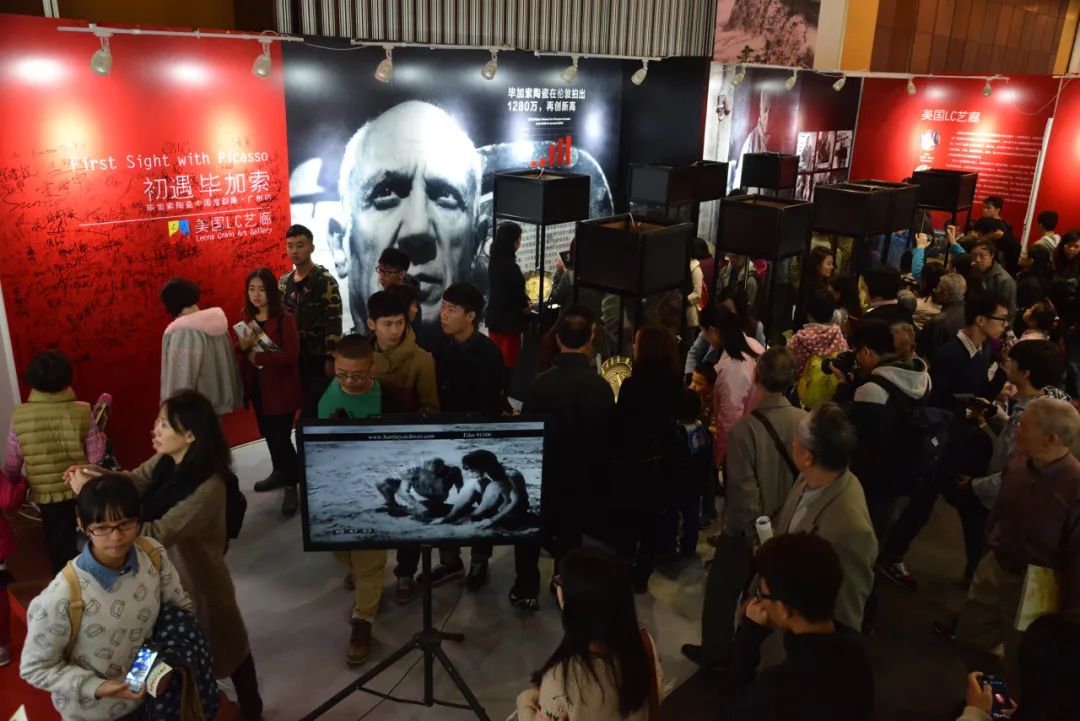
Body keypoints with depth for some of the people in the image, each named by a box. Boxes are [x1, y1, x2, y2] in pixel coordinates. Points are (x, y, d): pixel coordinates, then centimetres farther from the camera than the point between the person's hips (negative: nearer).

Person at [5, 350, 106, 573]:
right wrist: (100, 436, 4)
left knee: (59, 542, 21)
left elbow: (12, 463, -6)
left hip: (46, 494, 0)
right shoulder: (82, 413, -20)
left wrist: (12, 479, 16)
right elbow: (96, 458, -14)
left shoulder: (19, 416, -16)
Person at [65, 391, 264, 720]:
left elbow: (157, 534, -36)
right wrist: (96, 474, -16)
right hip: (164, 575, 7)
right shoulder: (165, 461, -12)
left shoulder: (207, 489, -35)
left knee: (225, 648, 17)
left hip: (196, 581, -7)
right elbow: (135, 480, 6)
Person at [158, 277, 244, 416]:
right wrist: (234, 399, 15)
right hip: (218, 401, 8)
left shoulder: (180, 332, -21)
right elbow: (228, 363, 8)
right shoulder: (217, 321, 2)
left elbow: (180, 377, -21)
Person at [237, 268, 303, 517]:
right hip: (257, 386, 7)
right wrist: (243, 345, -12)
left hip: (280, 388, -7)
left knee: (281, 437, -4)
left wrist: (256, 357, -16)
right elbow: (238, 350, 12)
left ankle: (292, 486, 10)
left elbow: (290, 355, -24)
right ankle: (279, 472, 39)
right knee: (268, 433, 19)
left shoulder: (284, 318, -16)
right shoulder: (246, 315, 4)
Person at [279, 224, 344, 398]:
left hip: (320, 357, -5)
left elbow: (334, 323, -15)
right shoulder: (284, 282, 7)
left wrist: (331, 359, -18)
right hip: (295, 356, 5)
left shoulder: (326, 281, -12)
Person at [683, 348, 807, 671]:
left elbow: (744, 489, -22)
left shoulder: (744, 427, -27)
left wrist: (754, 534, -9)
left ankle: (716, 651, 33)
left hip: (748, 529, -4)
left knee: (722, 590, 18)